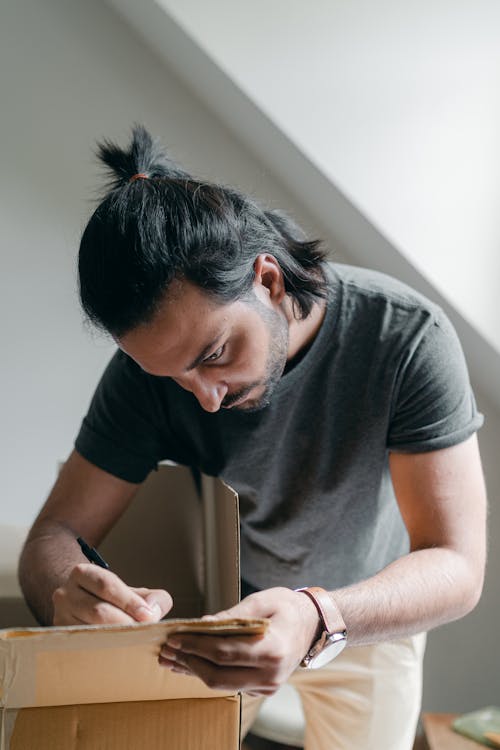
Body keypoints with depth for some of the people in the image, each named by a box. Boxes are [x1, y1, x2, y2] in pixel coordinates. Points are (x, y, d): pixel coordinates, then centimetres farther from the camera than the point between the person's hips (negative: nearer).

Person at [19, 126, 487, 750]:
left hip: (376, 613, -1)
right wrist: (65, 594, -47)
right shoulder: (153, 361, -24)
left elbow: (457, 567, -34)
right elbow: (55, 534, -22)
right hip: (221, 615, 1)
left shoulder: (407, 336, -32)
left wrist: (318, 618, -54)